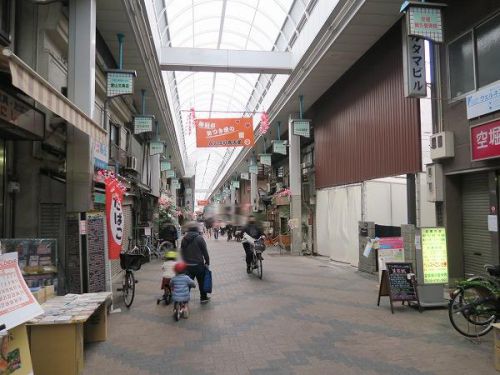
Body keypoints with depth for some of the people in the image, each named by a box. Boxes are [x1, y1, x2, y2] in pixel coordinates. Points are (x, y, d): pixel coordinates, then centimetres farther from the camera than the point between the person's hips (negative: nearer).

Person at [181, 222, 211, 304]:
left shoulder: (184, 239, 1)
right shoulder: (199, 238, -12)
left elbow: (182, 252, 9)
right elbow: (205, 252, -9)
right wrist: (207, 262, 1)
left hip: (188, 265, 3)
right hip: (199, 265, -3)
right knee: (202, 282, 12)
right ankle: (203, 298, 24)